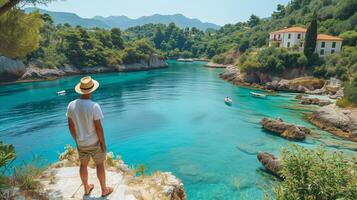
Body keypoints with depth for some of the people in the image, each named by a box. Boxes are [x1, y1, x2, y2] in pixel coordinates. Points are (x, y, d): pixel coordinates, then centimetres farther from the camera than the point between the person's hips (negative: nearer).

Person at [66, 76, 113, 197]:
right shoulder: (94, 106, -27)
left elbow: (71, 126, -1)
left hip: (81, 142, 5)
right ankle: (104, 190, 30)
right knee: (100, 164, 14)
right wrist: (103, 143, -9)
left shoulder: (71, 105, -11)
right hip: (94, 142, -4)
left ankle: (86, 188, 42)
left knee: (83, 165, 22)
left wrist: (76, 140, 14)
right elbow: (98, 127, -22)